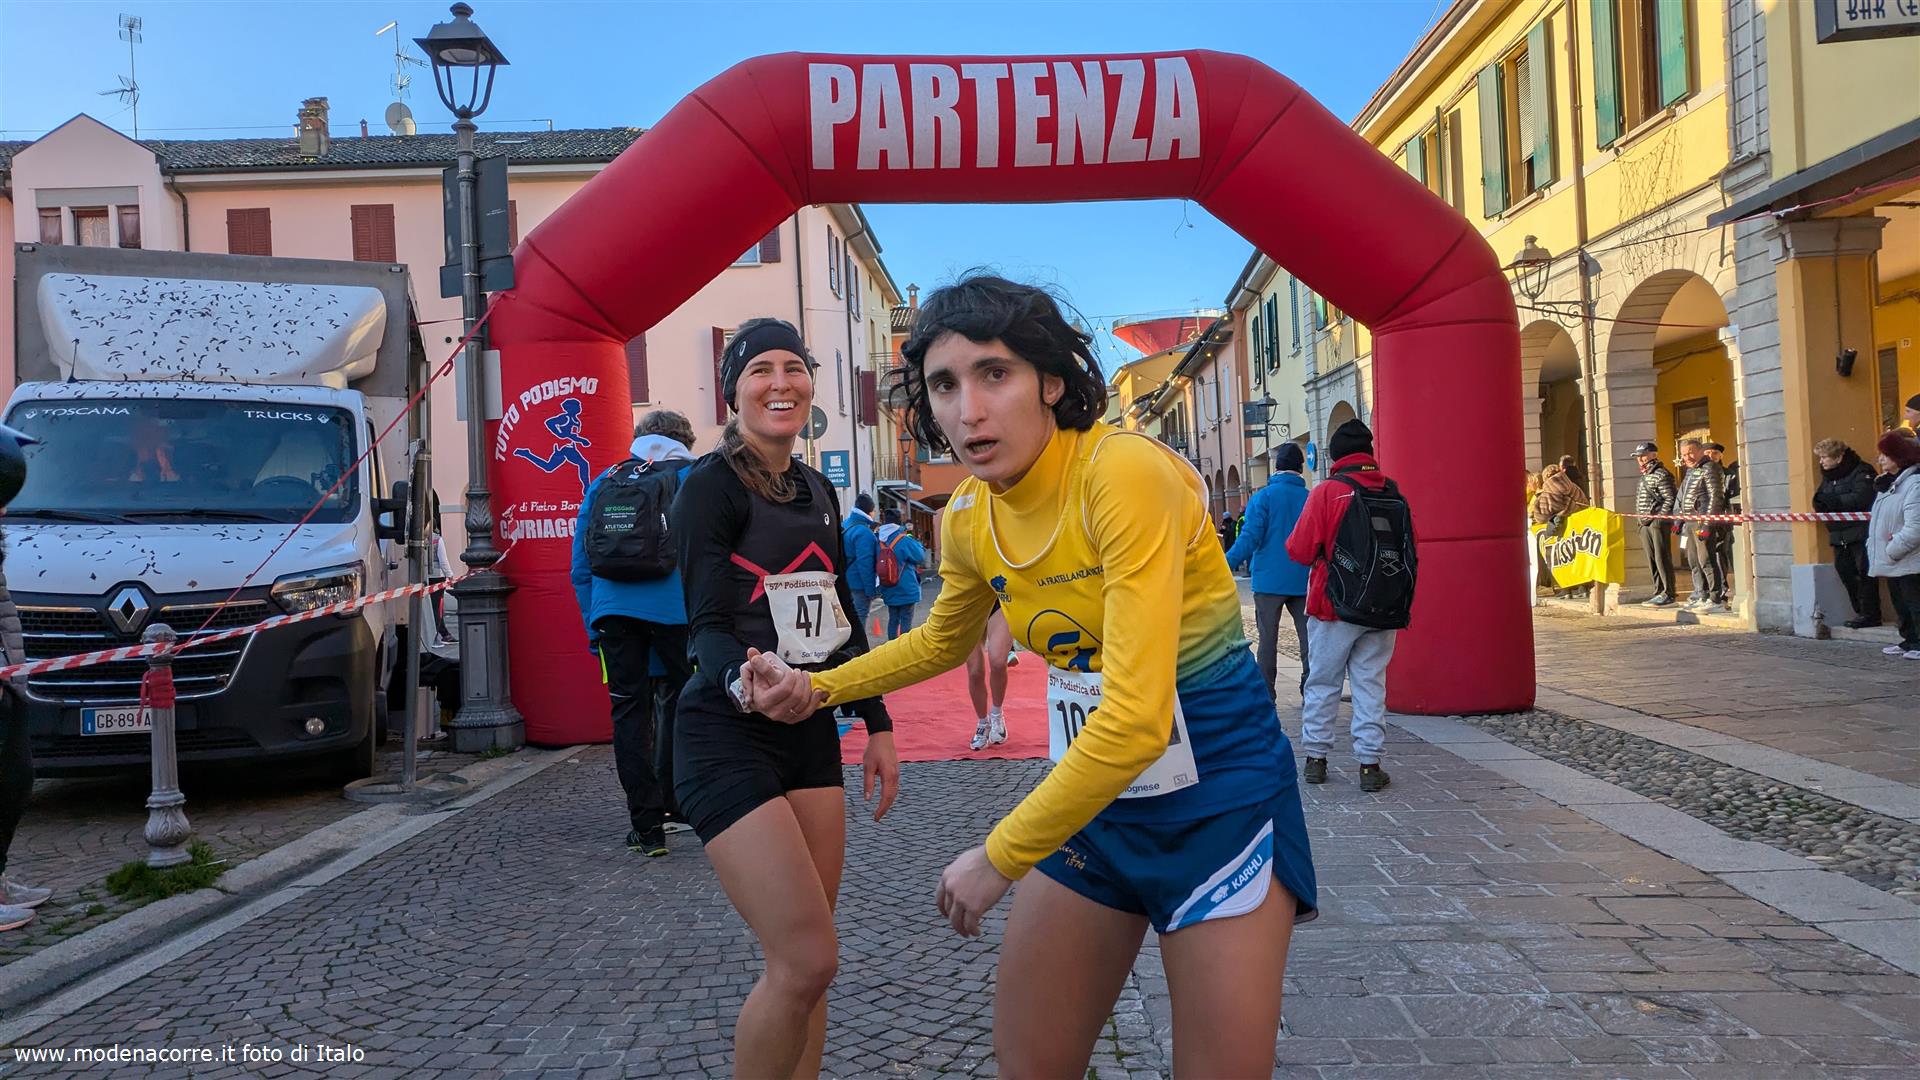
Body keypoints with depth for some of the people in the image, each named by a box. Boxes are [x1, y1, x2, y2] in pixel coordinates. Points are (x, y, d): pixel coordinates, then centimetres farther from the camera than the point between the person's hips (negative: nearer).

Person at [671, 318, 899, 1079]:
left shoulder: (818, 490, 13)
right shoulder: (712, 485, -8)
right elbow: (707, 622, -16)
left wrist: (877, 724, 16)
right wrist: (743, 684, -38)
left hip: (811, 735, 7)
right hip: (728, 740, -7)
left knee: (803, 961, 9)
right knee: (807, 960, -13)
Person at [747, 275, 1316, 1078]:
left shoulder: (1125, 473, -25)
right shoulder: (966, 519, -2)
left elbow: (1137, 718, -30)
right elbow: (943, 639, 22)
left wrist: (998, 857, -20)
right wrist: (820, 687, 11)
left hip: (1217, 784, -6)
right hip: (1090, 788, 6)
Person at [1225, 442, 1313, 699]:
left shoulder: (1264, 497, -7)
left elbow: (1250, 538, -14)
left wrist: (1227, 564, -11)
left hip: (1270, 580, -2)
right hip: (1303, 581, 3)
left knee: (1268, 638, 4)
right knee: (1308, 636, 7)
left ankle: (1265, 694, 7)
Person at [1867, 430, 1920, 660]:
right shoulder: (1889, 483, 13)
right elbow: (1880, 522, 17)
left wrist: (1891, 551, -18)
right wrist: (1873, 547, 6)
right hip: (1892, 563, 10)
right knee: (1901, 606, 18)